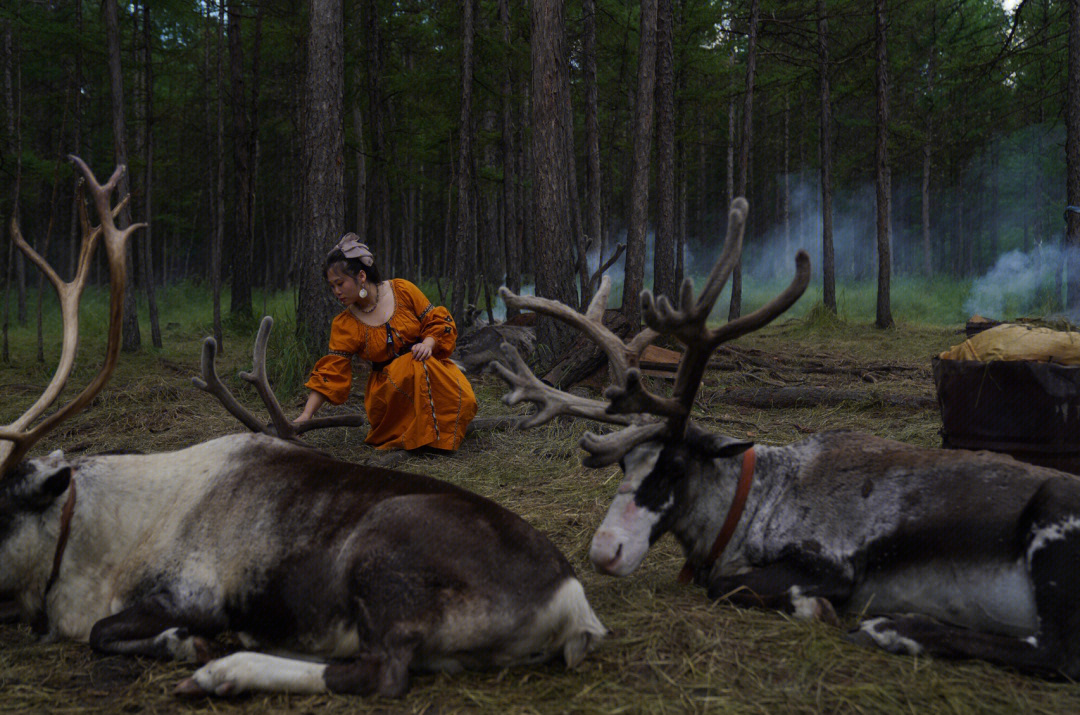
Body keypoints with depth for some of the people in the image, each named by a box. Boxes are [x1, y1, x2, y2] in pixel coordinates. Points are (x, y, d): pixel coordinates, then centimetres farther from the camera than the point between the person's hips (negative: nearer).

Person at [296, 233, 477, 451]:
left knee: (462, 401, -31)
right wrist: (306, 416, -16)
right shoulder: (345, 325, -3)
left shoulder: (401, 290, -4)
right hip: (387, 386, 0)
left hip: (432, 367, 0)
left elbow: (438, 320, 1)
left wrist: (428, 344, -20)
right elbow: (330, 373, -7)